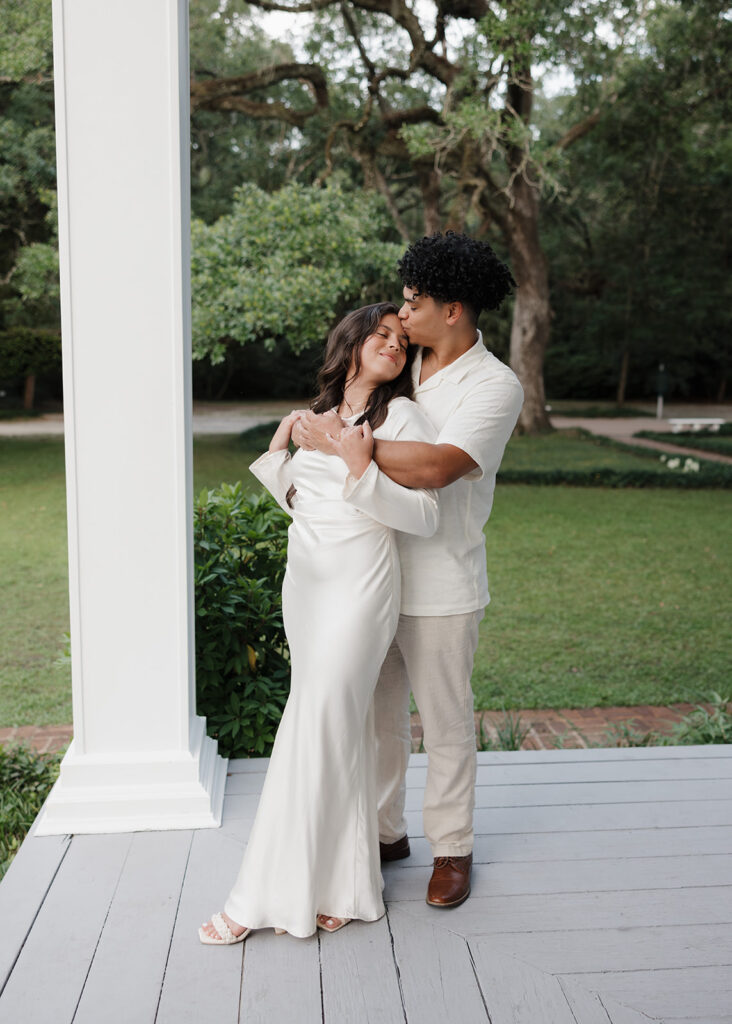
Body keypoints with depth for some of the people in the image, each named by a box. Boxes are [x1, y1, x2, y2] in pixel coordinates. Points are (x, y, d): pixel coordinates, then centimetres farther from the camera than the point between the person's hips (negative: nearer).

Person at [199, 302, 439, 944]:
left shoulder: (401, 417, -4)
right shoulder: (319, 416, 16)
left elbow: (425, 517, -12)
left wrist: (364, 473, -23)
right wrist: (278, 453, 9)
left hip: (359, 588, -7)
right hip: (305, 583, 7)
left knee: (316, 731, -7)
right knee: (343, 729, 10)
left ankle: (267, 895, 1)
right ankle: (343, 888, 19)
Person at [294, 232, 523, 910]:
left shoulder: (495, 386, -15)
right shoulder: (406, 365, 6)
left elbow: (432, 468, -30)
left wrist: (342, 441, -24)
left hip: (439, 590, -6)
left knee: (446, 724, 8)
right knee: (376, 714, 15)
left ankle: (452, 849, 26)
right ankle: (385, 831, 33)